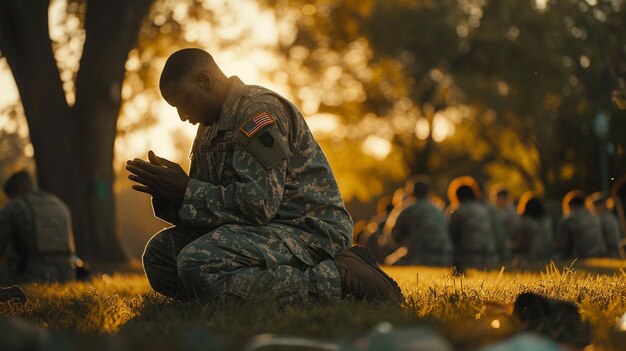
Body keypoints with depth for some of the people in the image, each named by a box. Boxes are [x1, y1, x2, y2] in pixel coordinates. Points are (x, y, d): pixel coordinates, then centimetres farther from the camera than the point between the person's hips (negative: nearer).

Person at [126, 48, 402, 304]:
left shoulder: (259, 110, -12)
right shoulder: (210, 128, 19)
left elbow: (259, 204, -22)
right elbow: (210, 203, 16)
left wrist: (187, 189, -15)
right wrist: (169, 193, -4)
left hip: (307, 229, -10)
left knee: (197, 266, -29)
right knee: (160, 252, 1)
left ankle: (336, 279, -20)